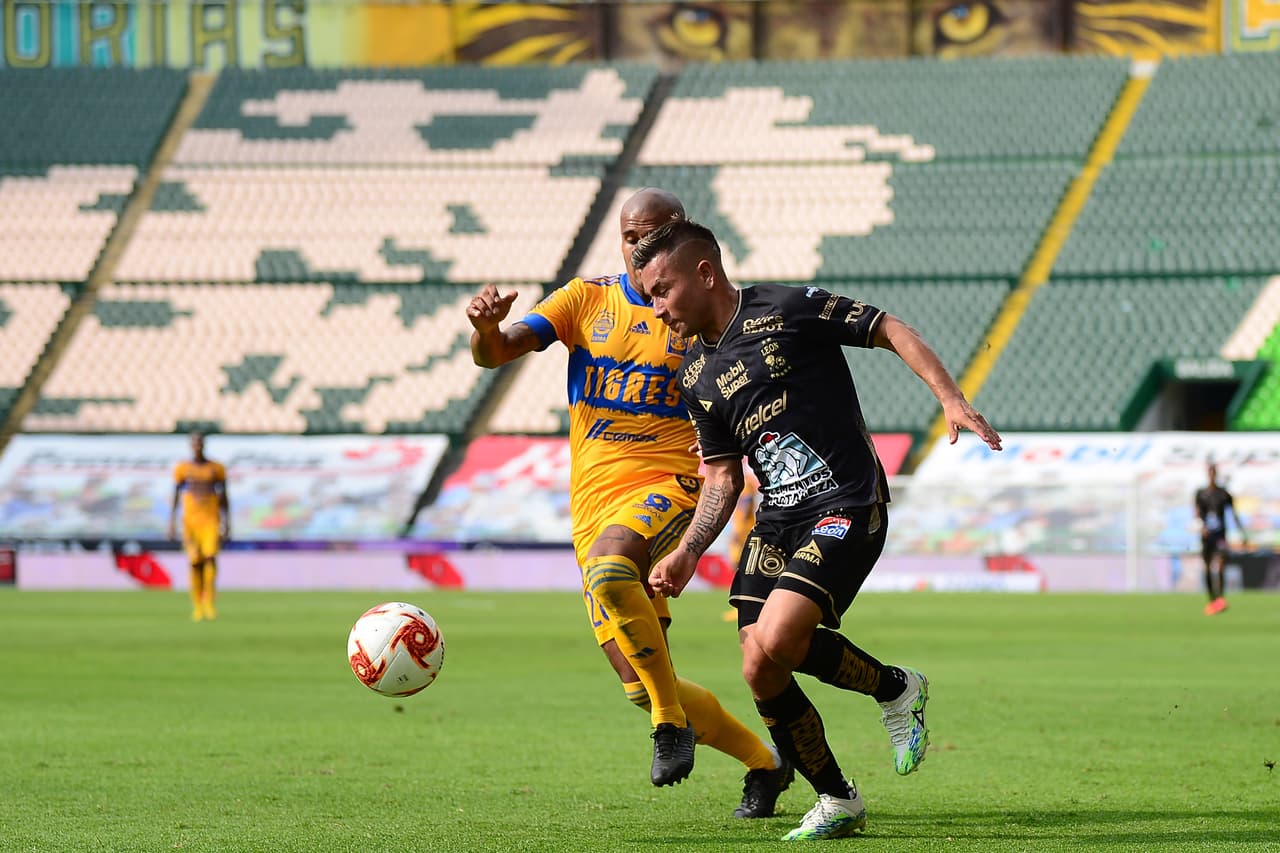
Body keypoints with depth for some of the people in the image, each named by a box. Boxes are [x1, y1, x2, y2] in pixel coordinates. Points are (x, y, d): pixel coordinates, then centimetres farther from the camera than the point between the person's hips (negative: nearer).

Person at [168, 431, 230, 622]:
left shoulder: (216, 468, 6)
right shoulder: (182, 469, 5)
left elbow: (224, 498, 9)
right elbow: (175, 496, 6)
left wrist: (227, 523, 3)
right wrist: (172, 522, -1)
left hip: (211, 520, 0)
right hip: (190, 520, 0)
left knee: (210, 557, -18)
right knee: (195, 562, -3)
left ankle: (209, 601, -8)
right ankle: (197, 606, 6)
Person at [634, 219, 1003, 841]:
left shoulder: (785, 310, -7)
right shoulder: (695, 375, 13)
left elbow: (891, 331, -4)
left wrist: (951, 399, -15)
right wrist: (686, 555, 6)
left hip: (846, 508, -7)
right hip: (776, 519, 7)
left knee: (775, 643, -25)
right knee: (761, 675, -6)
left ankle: (896, 689, 1)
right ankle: (837, 802, 13)